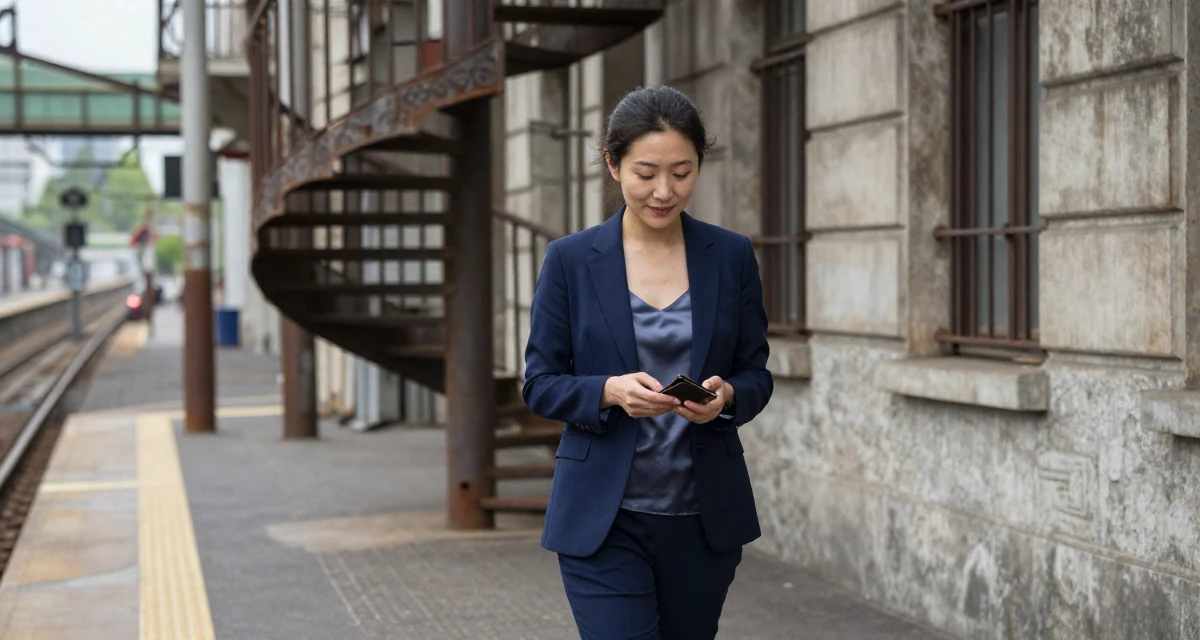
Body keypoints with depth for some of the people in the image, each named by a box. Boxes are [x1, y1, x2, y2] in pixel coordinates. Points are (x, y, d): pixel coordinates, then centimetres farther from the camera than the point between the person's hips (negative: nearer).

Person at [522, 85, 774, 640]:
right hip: (604, 522, -2)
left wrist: (725, 395, -17)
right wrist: (610, 391, -21)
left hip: (704, 517, 3)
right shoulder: (571, 260, -3)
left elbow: (756, 374, 6)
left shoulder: (732, 256, 2)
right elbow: (540, 384, -1)